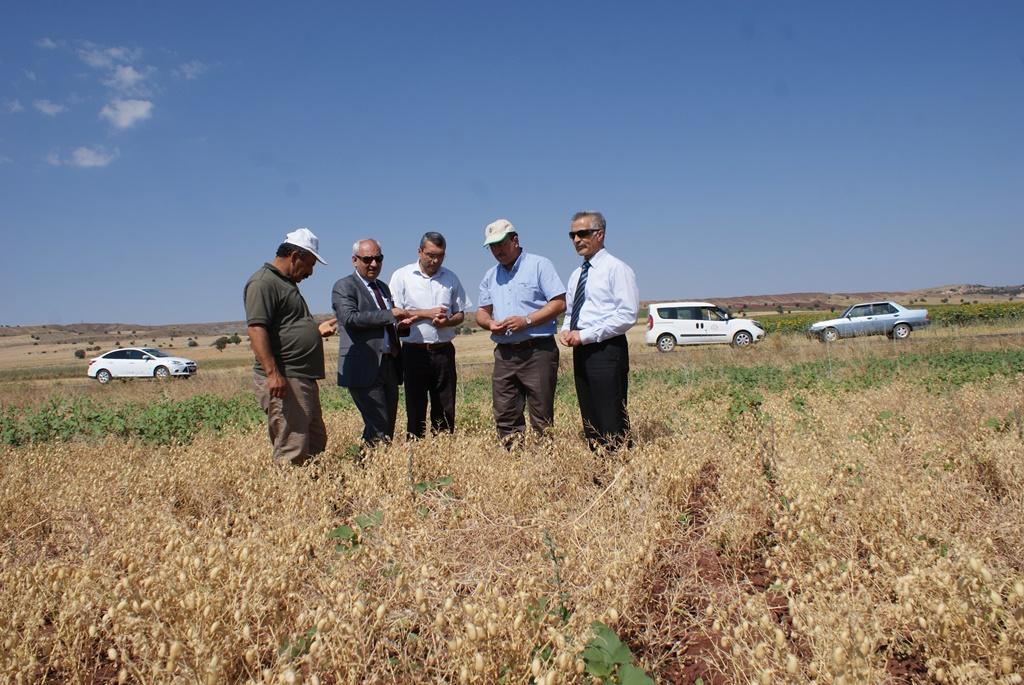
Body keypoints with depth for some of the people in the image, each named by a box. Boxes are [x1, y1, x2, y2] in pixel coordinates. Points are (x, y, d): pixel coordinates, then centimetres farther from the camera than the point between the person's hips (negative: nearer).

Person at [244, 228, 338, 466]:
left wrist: (317, 330, 19)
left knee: (316, 445, 16)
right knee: (292, 454, -9)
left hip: (304, 379, 11)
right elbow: (256, 329, -21)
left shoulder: (288, 283, 22)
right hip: (282, 381, -11)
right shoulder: (263, 283, -10)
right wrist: (272, 373, -27)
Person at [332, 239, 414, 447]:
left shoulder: (383, 287, 20)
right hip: (364, 368, -8)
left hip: (389, 365, 8)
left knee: (389, 427, 11)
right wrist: (390, 315, -21)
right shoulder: (344, 286, -4)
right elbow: (350, 318, -20)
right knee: (378, 428, -12)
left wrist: (400, 324, 9)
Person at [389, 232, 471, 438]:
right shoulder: (402, 276, 0)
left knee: (445, 410, 5)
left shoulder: (451, 278, 10)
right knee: (415, 408, 4)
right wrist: (427, 314, -13)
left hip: (444, 351, 3)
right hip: (415, 351, -3)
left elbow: (460, 313, 14)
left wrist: (447, 321, -8)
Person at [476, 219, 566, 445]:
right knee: (505, 415, 6)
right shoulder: (490, 275, 16)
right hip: (504, 353, 6)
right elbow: (482, 312, 18)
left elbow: (559, 303, -7)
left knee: (541, 416, -1)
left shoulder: (539, 265, -1)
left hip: (538, 351, -5)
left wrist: (527, 320, -17)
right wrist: (490, 323, -5)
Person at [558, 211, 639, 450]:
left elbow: (627, 315, -16)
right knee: (590, 420, 12)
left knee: (612, 422, -7)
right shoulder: (576, 274, 18)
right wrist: (566, 330, 4)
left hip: (606, 350, -8)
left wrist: (585, 335, -16)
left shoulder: (616, 268, -7)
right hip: (581, 351, 8)